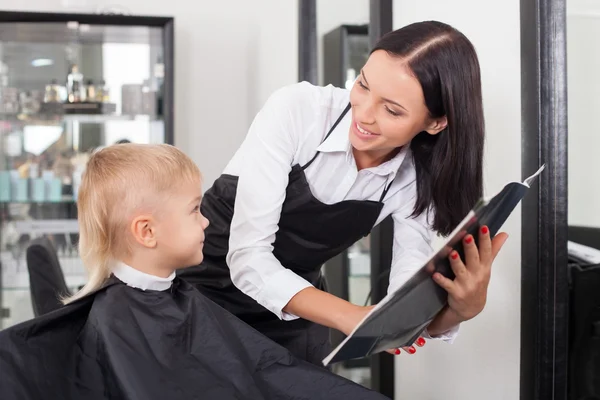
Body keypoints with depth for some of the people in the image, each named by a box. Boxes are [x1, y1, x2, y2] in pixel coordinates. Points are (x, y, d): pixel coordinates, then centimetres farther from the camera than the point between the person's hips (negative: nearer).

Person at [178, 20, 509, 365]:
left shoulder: (419, 178, -15)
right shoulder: (296, 109, -26)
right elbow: (247, 254, -30)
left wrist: (464, 307, -39)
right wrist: (349, 315, -42)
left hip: (294, 310, 3)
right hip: (206, 287, -2)